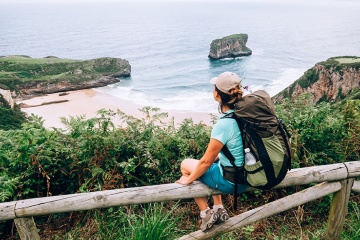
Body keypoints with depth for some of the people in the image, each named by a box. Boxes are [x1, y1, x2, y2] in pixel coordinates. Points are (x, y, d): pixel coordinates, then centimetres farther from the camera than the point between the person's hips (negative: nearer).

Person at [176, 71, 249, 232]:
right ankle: (219, 209, 31)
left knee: (185, 165, 12)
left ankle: (206, 213, 18)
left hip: (231, 181, -7)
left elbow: (206, 161, -19)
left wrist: (188, 179, -2)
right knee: (215, 159, 32)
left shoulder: (223, 124, -29)